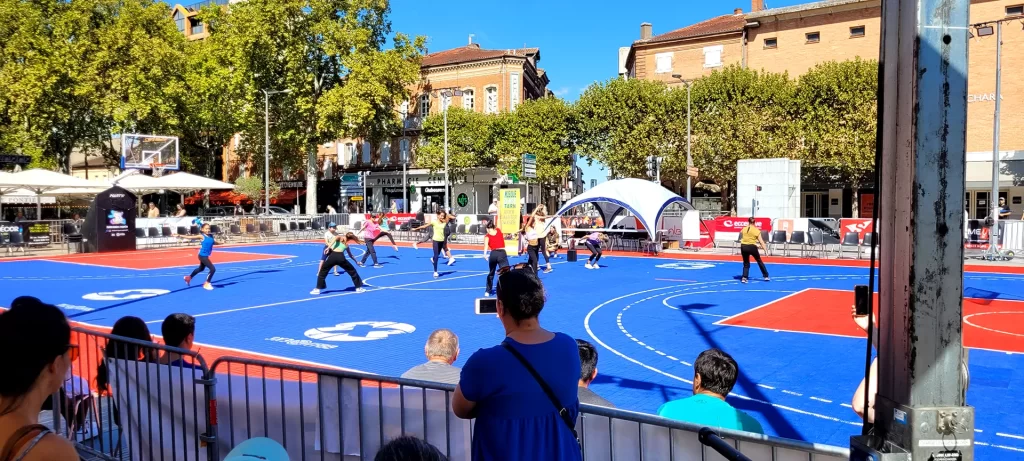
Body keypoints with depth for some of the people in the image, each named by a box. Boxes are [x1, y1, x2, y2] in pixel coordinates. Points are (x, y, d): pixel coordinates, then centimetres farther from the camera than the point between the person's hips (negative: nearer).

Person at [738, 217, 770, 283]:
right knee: (759, 261, 17)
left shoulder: (744, 229, 5)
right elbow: (761, 242, -3)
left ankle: (744, 278, -6)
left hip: (743, 246, 2)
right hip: (752, 247, -2)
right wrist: (765, 250, -3)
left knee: (746, 264, 12)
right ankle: (766, 276, 24)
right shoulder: (756, 230, -1)